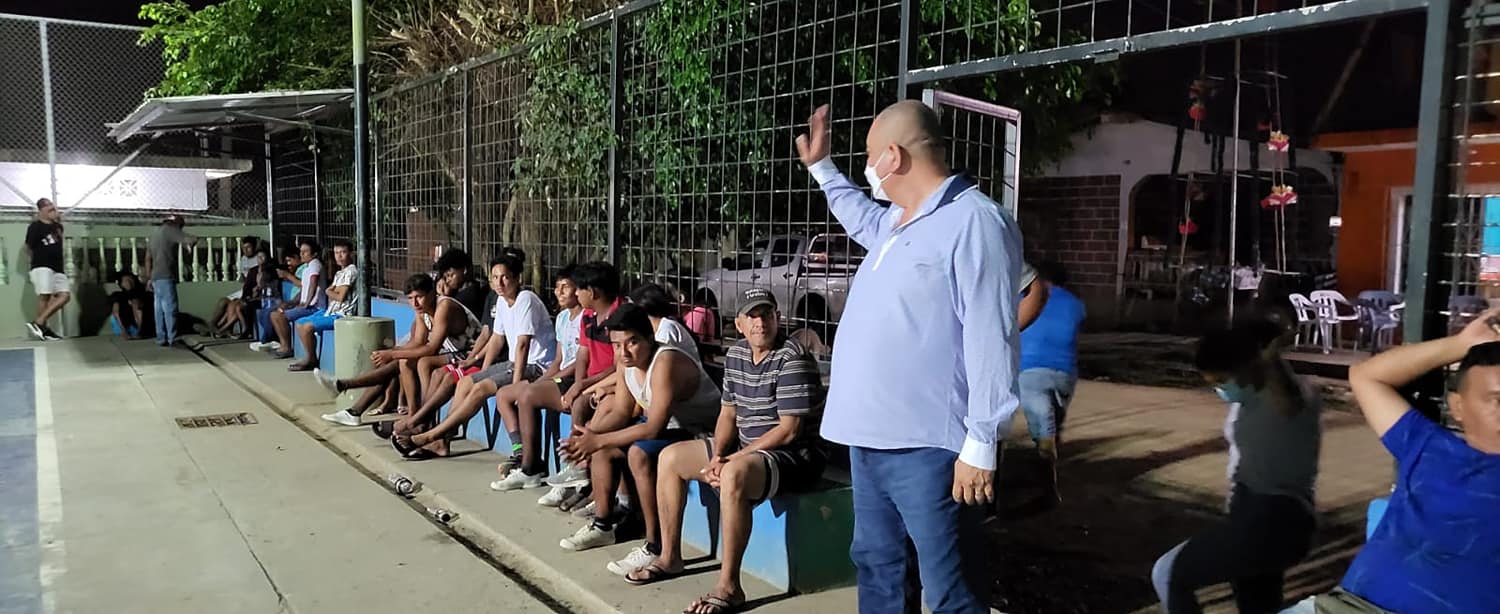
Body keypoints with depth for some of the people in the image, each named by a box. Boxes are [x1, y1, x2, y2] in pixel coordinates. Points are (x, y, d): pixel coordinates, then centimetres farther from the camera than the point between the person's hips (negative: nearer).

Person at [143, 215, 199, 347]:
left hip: (156, 277, 9)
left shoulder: (156, 234, 23)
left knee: (159, 309, 8)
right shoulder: (170, 230, -3)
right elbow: (192, 240, -16)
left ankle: (161, 338, 10)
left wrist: (149, 279, 23)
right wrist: (193, 242, 8)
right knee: (170, 309, -11)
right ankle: (172, 339, -14)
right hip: (165, 277, -9)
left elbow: (148, 259, 23)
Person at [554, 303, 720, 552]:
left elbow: (653, 428, -32)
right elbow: (621, 413, 4)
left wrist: (598, 440, -28)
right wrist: (591, 435, -15)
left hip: (700, 432, -10)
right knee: (602, 448, 7)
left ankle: (655, 544, -22)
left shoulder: (666, 363, -30)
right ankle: (602, 525, 19)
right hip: (669, 425, 10)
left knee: (639, 452, -31)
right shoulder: (626, 361, -2)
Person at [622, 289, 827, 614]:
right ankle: (669, 557, 16)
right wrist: (717, 455, -8)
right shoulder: (735, 354, 6)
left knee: (734, 475, -38)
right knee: (671, 457, 8)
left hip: (794, 455, -9)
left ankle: (729, 587, -28)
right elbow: (728, 413, 12)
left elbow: (789, 431, -22)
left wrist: (733, 460, -20)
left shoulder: (792, 359, -18)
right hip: (744, 449, 9)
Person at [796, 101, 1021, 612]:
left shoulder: (975, 221, -16)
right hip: (870, 437, 10)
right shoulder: (895, 221, 13)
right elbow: (863, 220, 41)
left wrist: (981, 446, -21)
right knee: (875, 565, 21)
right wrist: (821, 166, 39)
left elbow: (990, 341, -21)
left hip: (928, 446, -9)